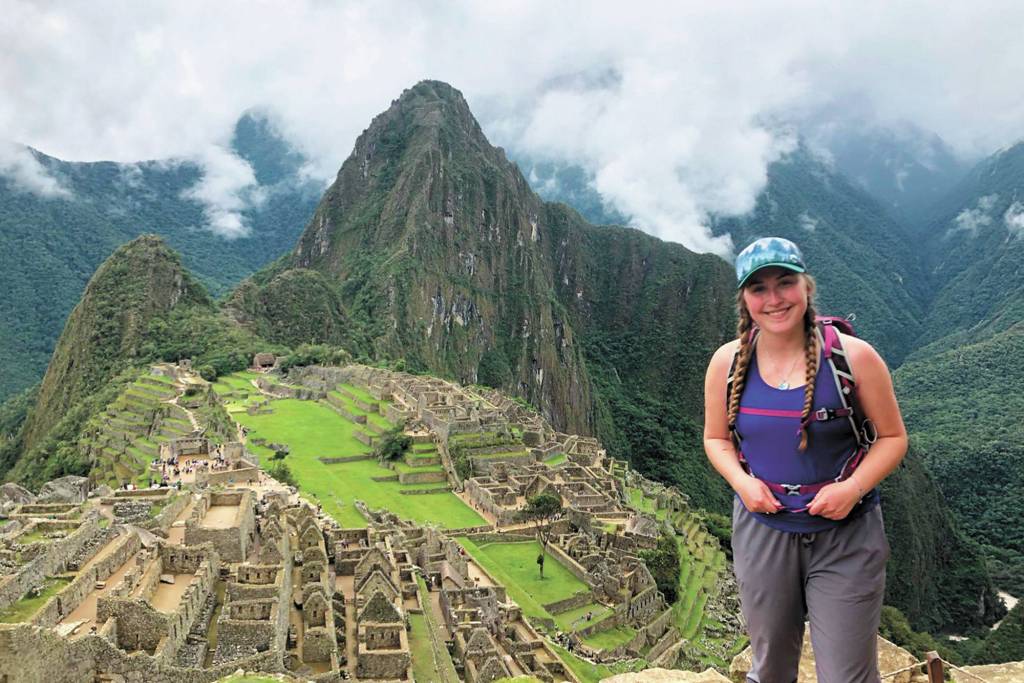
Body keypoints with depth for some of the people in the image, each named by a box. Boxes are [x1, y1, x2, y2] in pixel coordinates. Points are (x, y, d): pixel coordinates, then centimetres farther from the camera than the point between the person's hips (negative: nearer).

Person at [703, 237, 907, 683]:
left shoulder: (853, 356, -12)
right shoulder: (727, 362, -5)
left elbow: (892, 437, -2)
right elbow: (716, 438, 8)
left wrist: (854, 487, -18)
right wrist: (740, 481, -11)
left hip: (845, 536, -2)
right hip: (761, 532, 2)